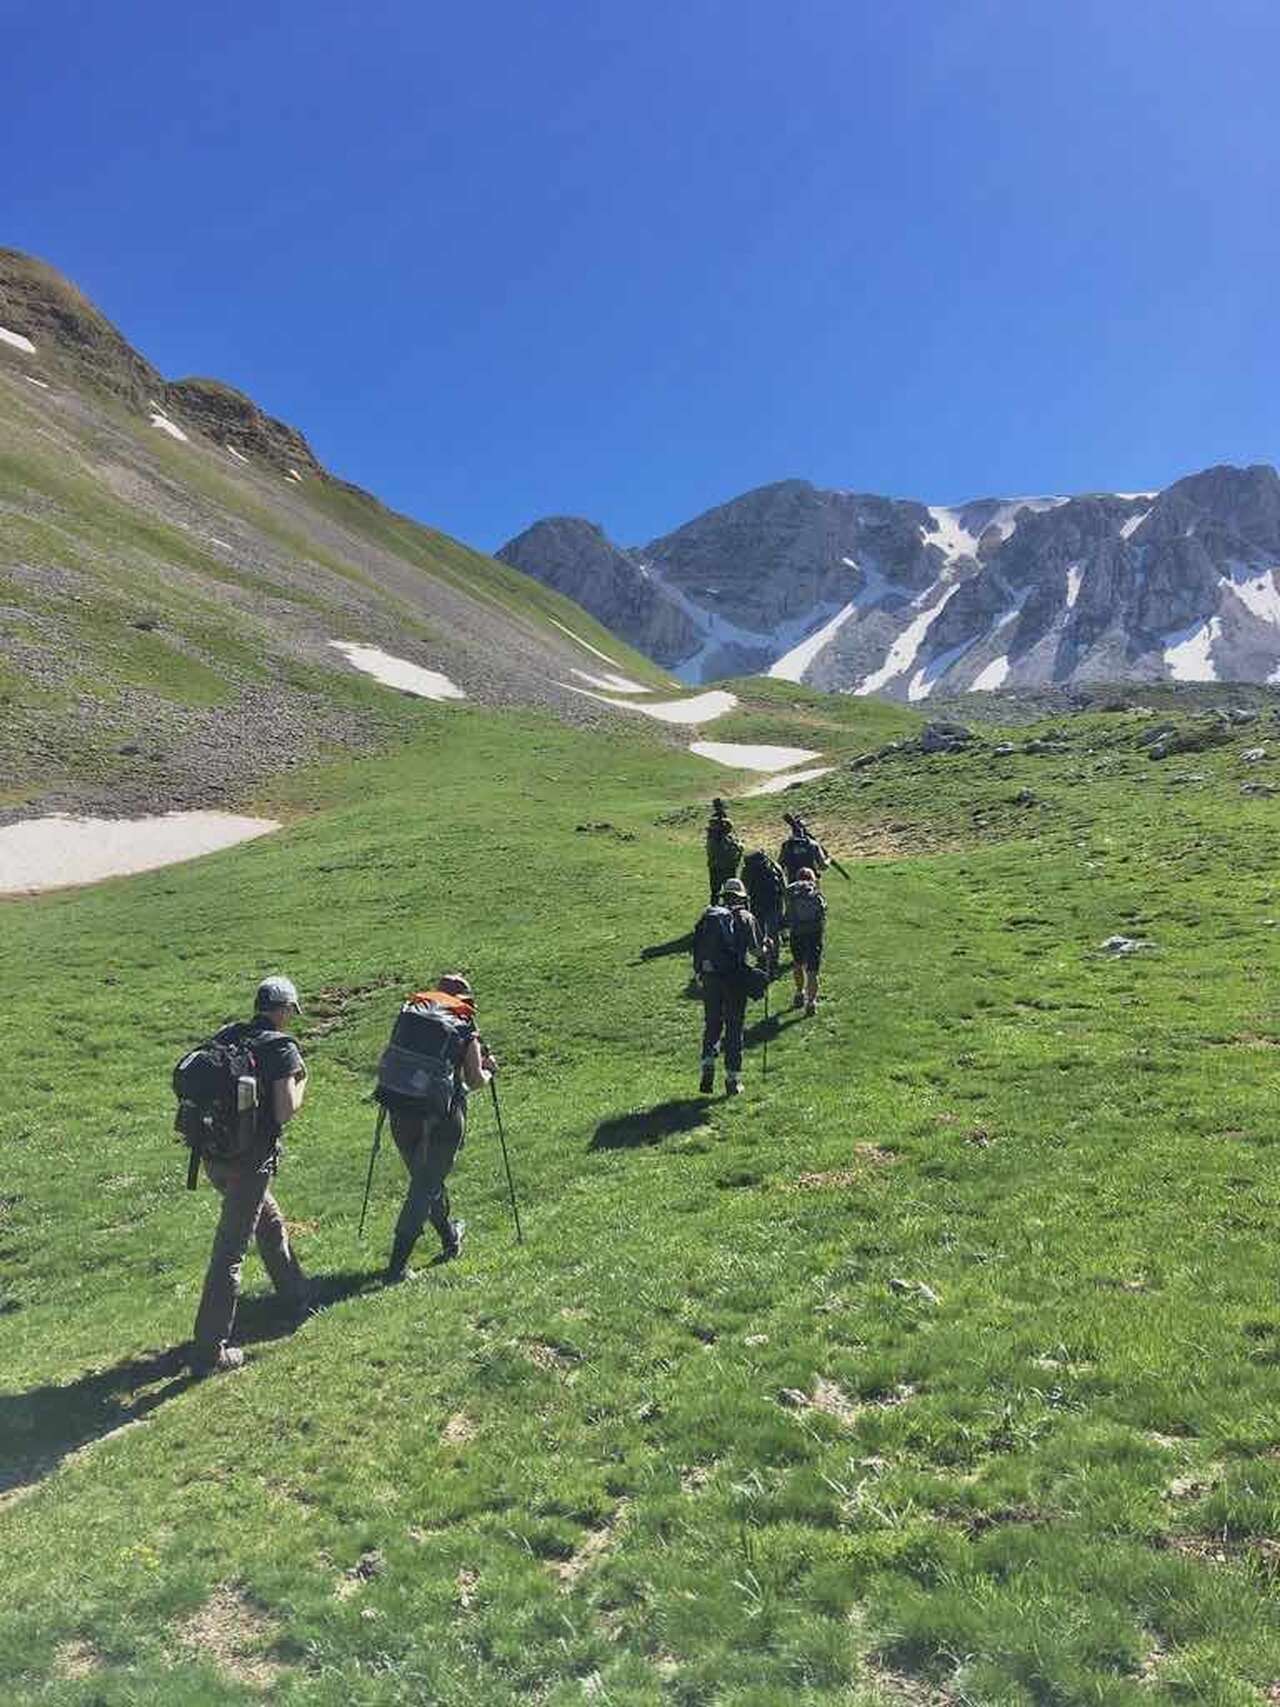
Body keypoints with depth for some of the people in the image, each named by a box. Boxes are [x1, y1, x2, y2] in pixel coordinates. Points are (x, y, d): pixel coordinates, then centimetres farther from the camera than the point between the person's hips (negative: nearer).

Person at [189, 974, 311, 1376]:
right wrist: (300, 1083, 1)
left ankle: (297, 1296, 46)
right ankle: (209, 1351, 6)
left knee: (270, 1223, 26)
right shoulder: (282, 1048, -13)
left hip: (213, 1156, 8)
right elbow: (285, 1112, -17)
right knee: (230, 1252, 0)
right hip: (250, 1162, -8)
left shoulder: (225, 1037, 6)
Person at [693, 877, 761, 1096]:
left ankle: (708, 1065, -3)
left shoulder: (708, 916, 10)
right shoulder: (746, 918, 2)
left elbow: (697, 946, 5)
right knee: (734, 1028, 6)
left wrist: (699, 973, 11)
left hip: (710, 977, 2)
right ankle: (733, 1079, 9)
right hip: (736, 977, -2)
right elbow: (755, 949, -3)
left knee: (711, 1024, 16)